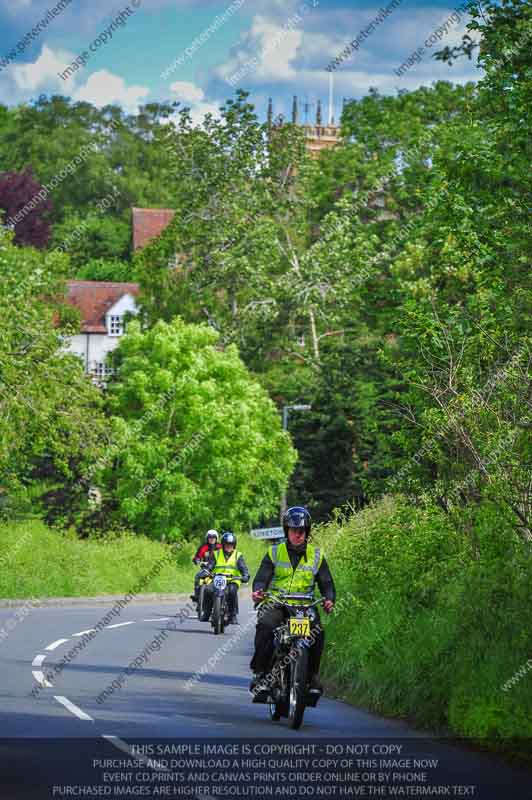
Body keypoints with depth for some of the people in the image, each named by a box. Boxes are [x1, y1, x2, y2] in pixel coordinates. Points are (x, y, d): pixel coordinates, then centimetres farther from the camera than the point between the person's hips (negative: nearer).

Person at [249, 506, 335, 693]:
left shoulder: (316, 556, 12)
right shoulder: (274, 553, 8)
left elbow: (326, 582, 11)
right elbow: (262, 577, 2)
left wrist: (329, 599, -11)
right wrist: (257, 591, -22)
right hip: (275, 603, -1)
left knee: (317, 633, -26)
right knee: (266, 626, -33)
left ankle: (312, 676, -7)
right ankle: (260, 671, -21)